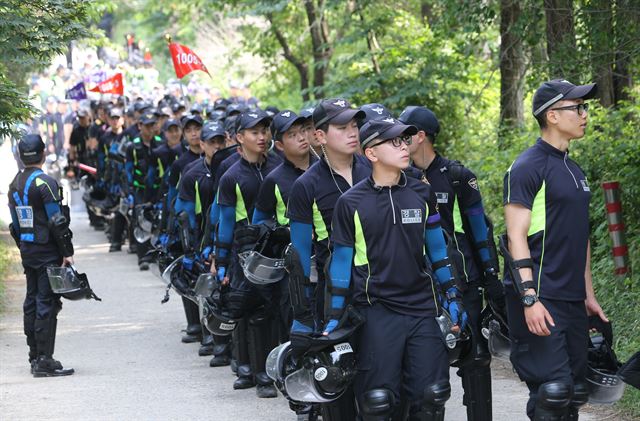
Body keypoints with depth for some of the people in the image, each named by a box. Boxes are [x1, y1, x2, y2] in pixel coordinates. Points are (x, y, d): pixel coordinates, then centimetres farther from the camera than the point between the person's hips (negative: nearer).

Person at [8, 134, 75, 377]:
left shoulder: (15, 185, 11)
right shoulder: (44, 183, -14)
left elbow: (15, 224, 15)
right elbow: (57, 222, -17)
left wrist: (23, 249, 20)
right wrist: (67, 252, -12)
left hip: (27, 251, 8)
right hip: (47, 252, -8)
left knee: (32, 302, 12)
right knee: (47, 303, -7)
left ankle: (35, 357, 17)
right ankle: (44, 361, -10)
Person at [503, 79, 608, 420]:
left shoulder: (574, 171, 17)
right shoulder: (528, 168, -9)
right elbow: (517, 237, -14)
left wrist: (589, 295, 20)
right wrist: (530, 299, -21)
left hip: (572, 301, 9)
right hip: (540, 300, -9)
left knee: (574, 393, 8)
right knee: (552, 391, -14)